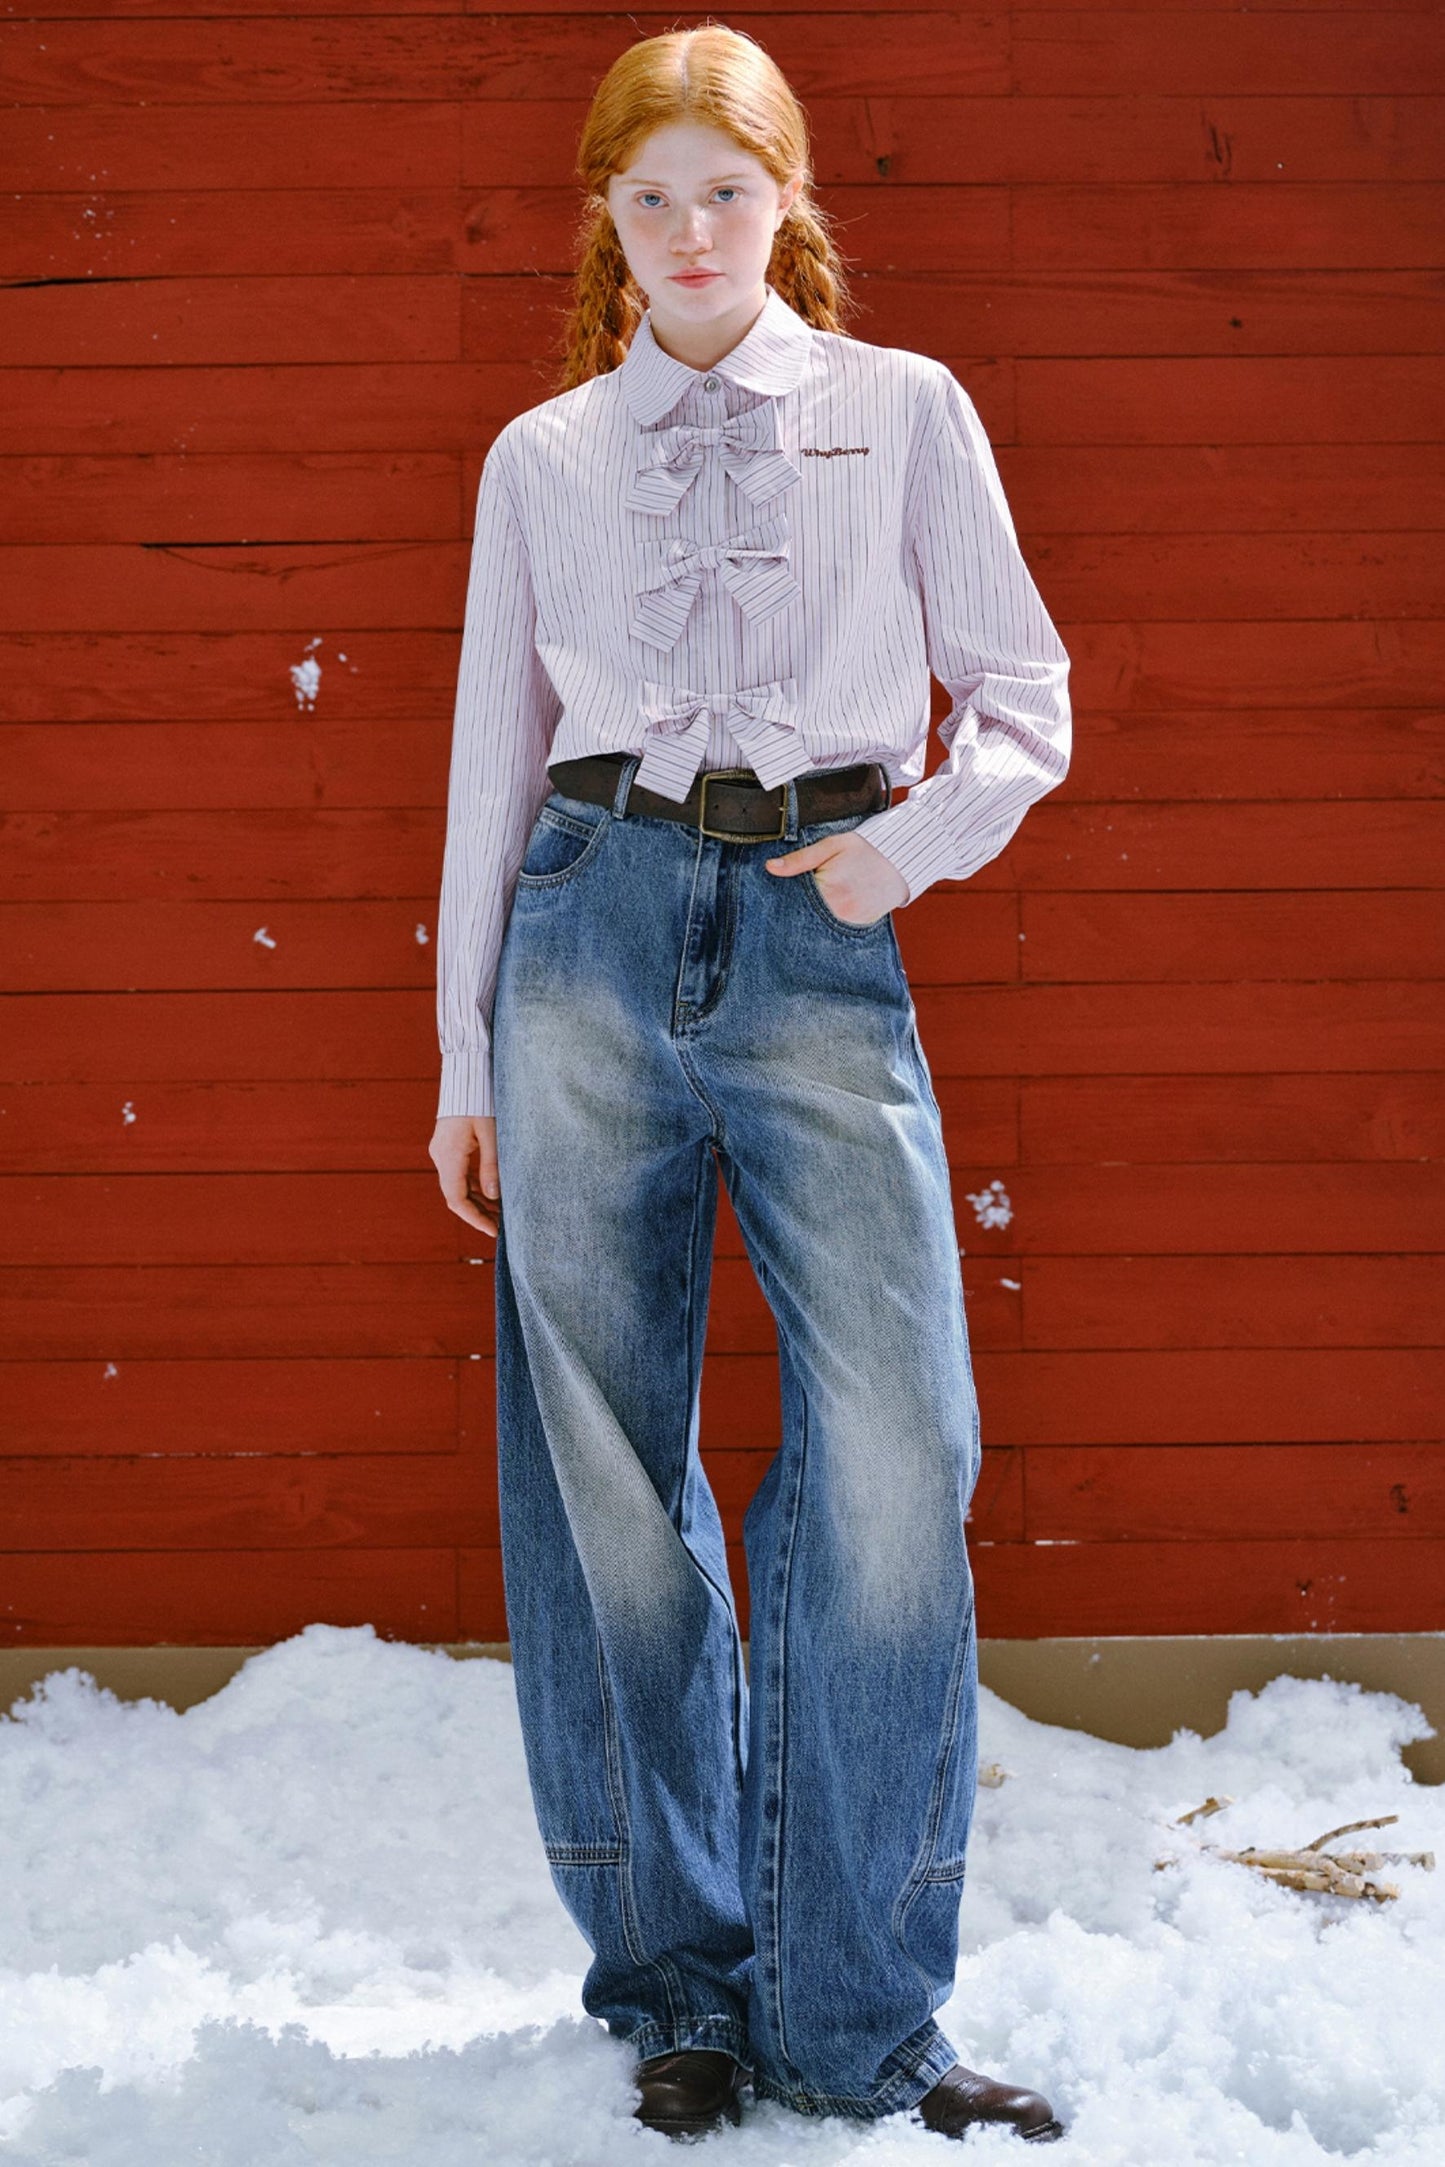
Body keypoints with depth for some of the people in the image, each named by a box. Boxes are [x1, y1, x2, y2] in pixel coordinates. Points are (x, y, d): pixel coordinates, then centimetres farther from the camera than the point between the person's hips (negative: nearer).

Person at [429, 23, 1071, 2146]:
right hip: (596, 929, 2)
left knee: (893, 1457, -12)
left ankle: (853, 2017, 0)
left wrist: (921, 832, -10)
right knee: (605, 1472, 1)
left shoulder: (905, 411, 10)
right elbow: (494, 760, 15)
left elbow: (1023, 698, 10)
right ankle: (676, 1983, 15)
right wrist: (464, 1057, 12)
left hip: (819, 943, -1)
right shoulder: (543, 458, 13)